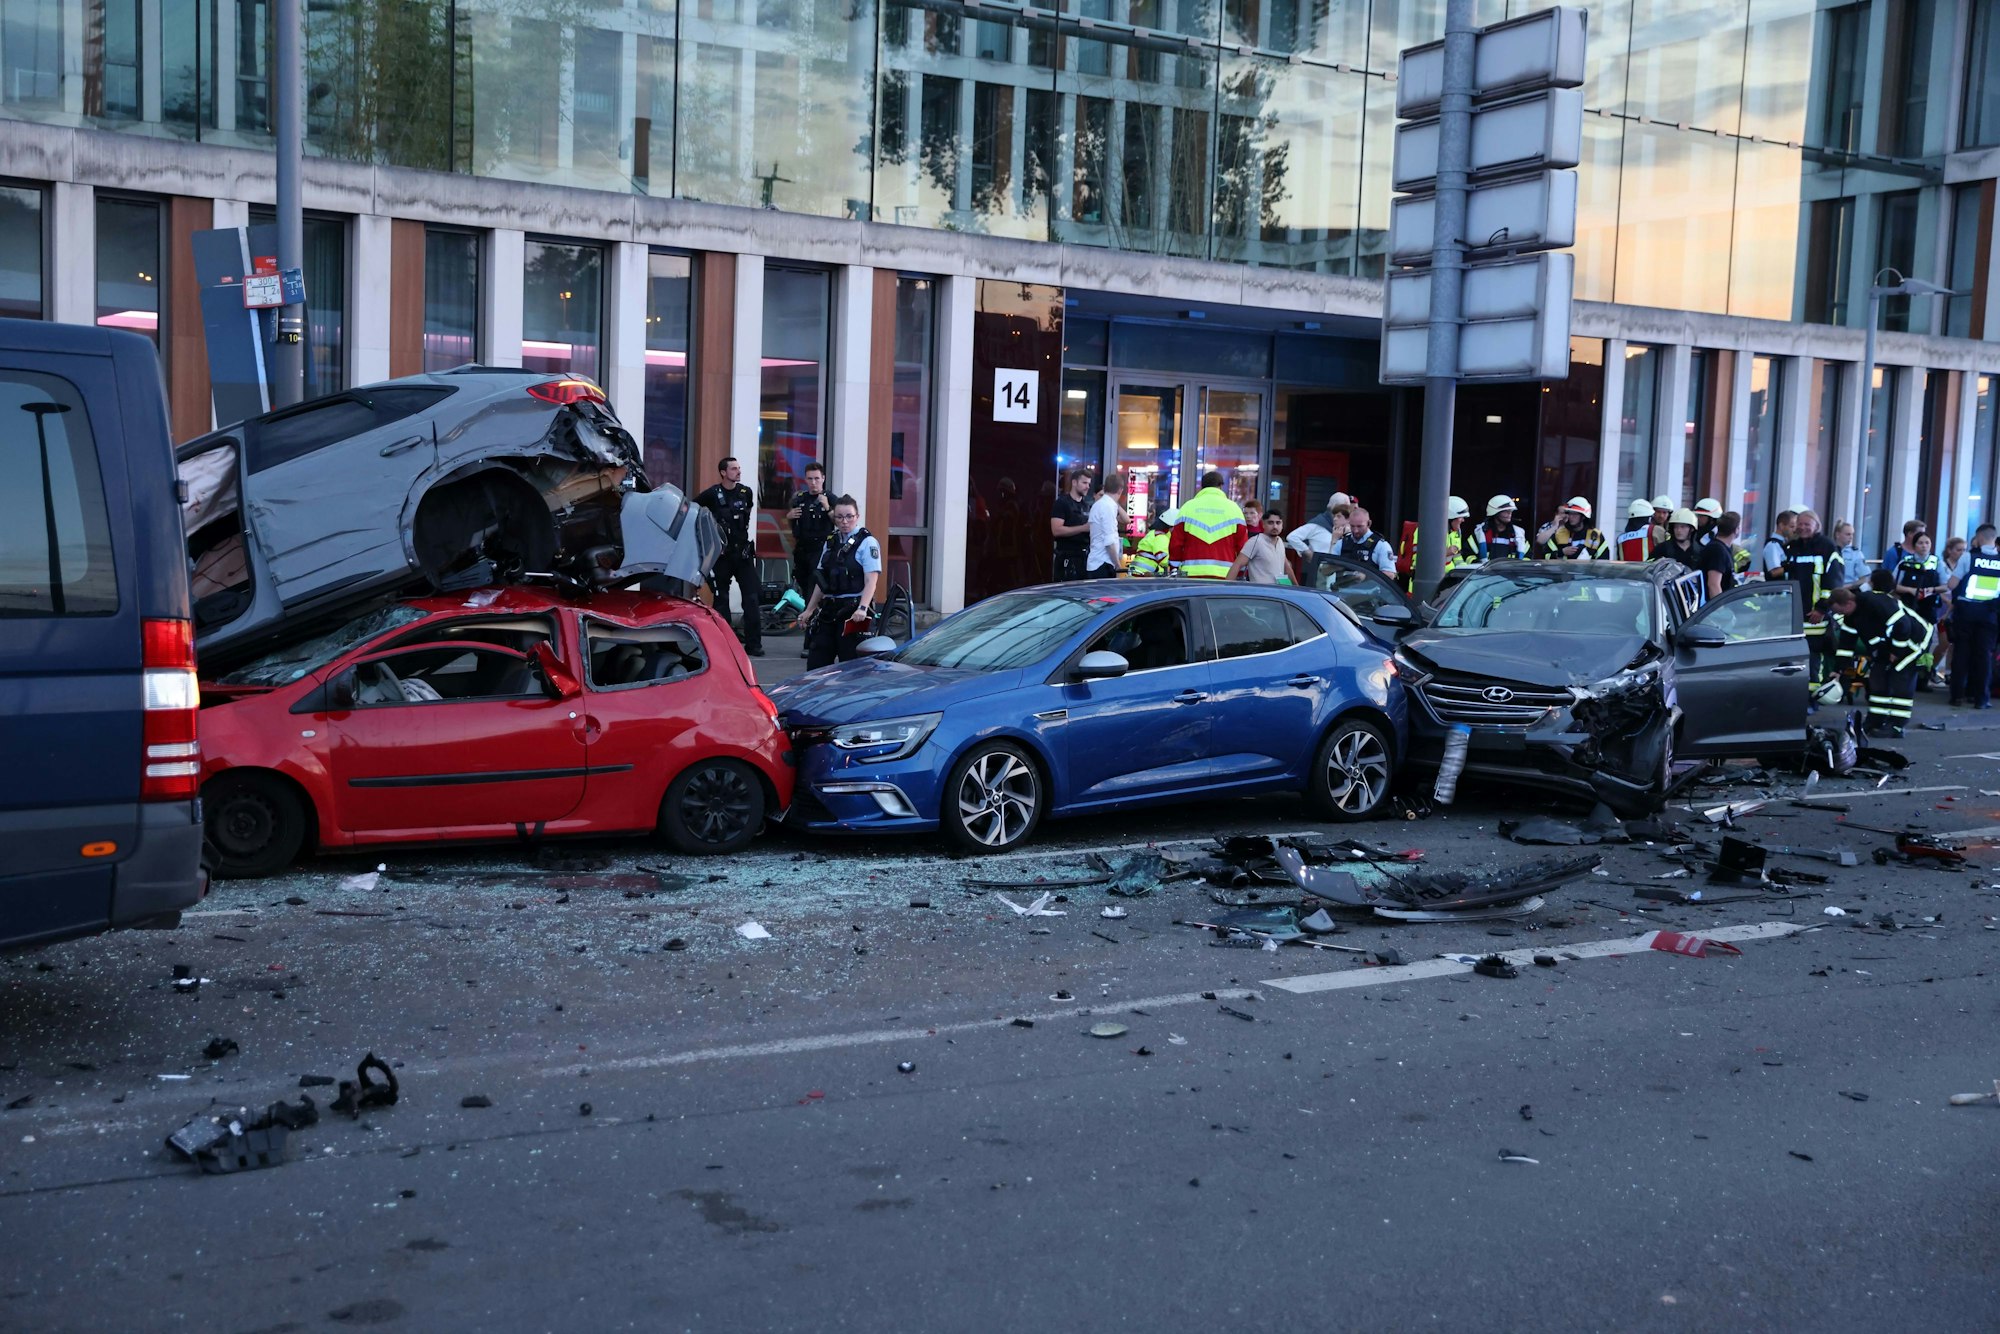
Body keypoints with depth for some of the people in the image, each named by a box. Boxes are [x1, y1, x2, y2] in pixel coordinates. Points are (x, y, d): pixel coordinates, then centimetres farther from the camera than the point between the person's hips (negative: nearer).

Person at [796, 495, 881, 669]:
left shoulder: (867, 542, -5)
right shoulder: (831, 542, 16)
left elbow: (871, 581, -13)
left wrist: (862, 608, -27)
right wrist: (809, 609, 21)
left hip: (852, 610, -7)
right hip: (829, 610, 7)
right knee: (815, 664, 4)